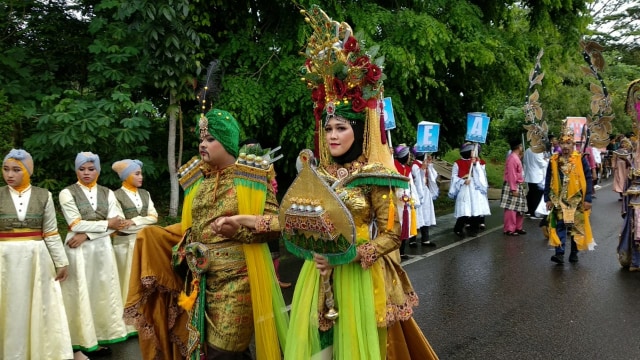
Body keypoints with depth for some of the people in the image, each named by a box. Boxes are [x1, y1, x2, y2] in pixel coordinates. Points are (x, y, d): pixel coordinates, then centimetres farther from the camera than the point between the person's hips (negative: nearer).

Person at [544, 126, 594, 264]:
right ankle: (559, 253, -8)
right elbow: (548, 180, 6)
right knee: (559, 225, -6)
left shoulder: (580, 159, -4)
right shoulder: (554, 160, 2)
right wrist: (548, 199, 3)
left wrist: (587, 199, -8)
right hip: (559, 199, 1)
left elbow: (588, 179, -4)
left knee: (576, 226, 8)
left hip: (577, 199, -1)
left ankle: (574, 253, 21)